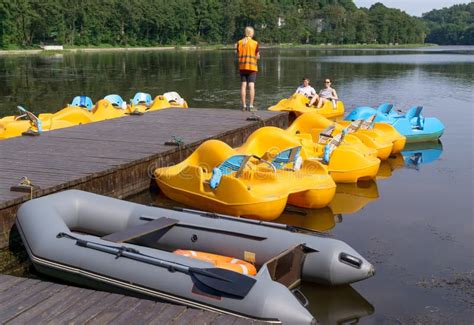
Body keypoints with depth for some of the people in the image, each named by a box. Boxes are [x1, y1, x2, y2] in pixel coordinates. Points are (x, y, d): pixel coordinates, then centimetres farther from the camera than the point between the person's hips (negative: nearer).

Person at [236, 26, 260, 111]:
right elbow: (257, 57, -3)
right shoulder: (255, 43, -5)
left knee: (243, 86, 5)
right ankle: (251, 106, -7)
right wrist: (258, 56, 18)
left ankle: (244, 106, 5)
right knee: (251, 86, -3)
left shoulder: (239, 43, 3)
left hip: (242, 67, 3)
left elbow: (238, 55, 5)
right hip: (252, 67, -3)